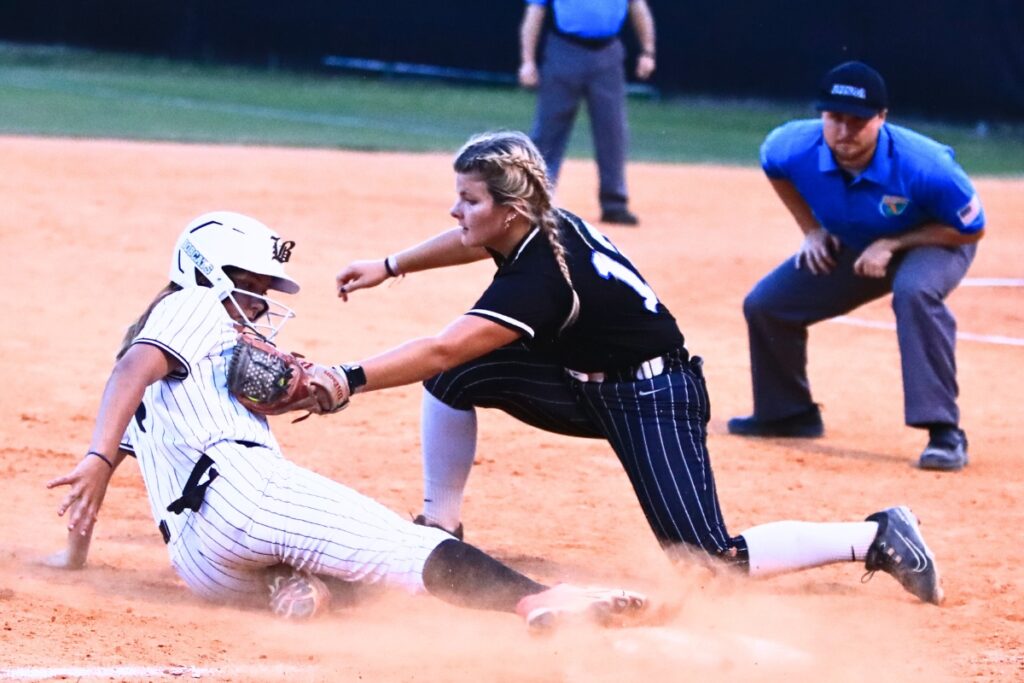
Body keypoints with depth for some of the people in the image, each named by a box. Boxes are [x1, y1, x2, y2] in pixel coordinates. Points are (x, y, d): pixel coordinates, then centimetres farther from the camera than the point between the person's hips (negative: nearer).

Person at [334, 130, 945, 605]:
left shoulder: (543, 276, -33)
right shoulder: (535, 225, -8)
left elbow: (441, 348, -40)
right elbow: (477, 240, 18)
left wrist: (346, 380, -44)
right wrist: (389, 268, 15)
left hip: (653, 399, -9)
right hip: (586, 386, 9)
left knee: (711, 561, -19)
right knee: (454, 377, -6)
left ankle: (874, 537, -5)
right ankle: (440, 529, 7)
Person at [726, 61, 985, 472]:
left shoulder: (923, 167, -38)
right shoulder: (795, 148, -26)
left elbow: (971, 228, -23)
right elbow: (773, 165, 2)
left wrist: (892, 244, -29)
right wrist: (811, 229, -3)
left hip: (934, 244, -5)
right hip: (850, 249, 5)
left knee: (914, 292, -39)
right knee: (764, 304, 3)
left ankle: (945, 432, -35)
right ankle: (788, 413, 28)